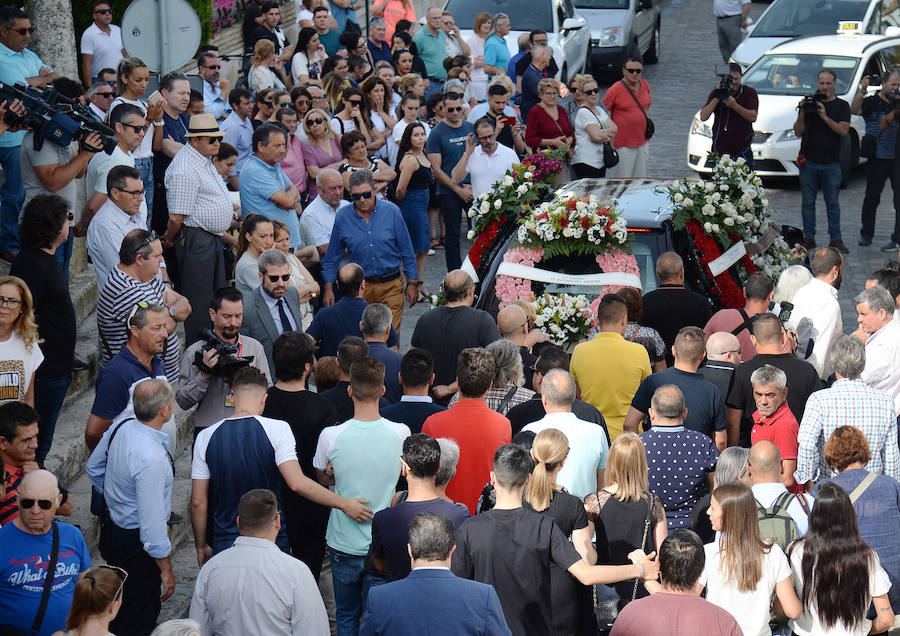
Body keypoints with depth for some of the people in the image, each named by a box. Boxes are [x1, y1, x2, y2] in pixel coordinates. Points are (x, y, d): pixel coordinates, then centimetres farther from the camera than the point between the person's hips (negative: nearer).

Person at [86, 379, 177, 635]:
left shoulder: (120, 427, -8)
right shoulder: (151, 459, -34)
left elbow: (93, 468, 11)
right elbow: (152, 523, -29)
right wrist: (166, 569, -18)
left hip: (111, 525, 9)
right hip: (135, 544, -9)